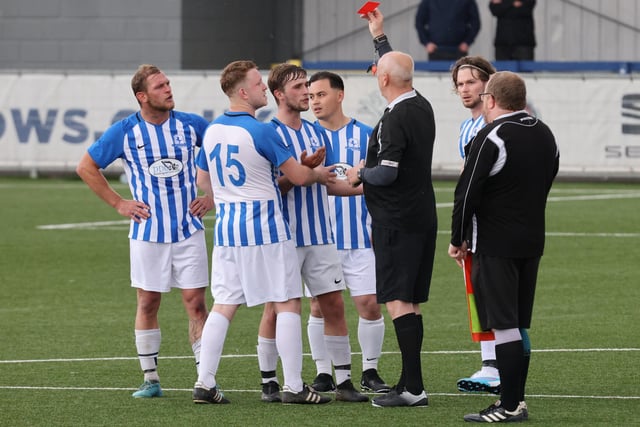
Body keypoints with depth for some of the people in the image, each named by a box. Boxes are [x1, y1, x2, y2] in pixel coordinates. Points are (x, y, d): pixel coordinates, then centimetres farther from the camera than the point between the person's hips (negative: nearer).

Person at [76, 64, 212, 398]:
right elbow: (86, 167, 6)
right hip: (148, 231, 0)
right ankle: (150, 379, 13)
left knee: (195, 302, -3)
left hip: (189, 229, 0)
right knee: (148, 303, 4)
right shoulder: (125, 132, -4)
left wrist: (212, 195, 6)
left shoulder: (190, 124, -1)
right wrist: (118, 203, 2)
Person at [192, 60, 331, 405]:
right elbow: (299, 176, -10)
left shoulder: (212, 131, 6)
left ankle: (205, 383, 4)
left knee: (223, 305, 9)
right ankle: (293, 386, 1)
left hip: (226, 228, 7)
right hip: (264, 228, -6)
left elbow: (203, 180, 18)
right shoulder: (260, 132, -15)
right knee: (287, 303, 1)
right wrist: (320, 173, 12)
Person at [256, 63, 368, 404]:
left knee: (334, 303, 2)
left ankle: (343, 380, 6)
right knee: (276, 308, 0)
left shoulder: (315, 132, 12)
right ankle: (268, 381, 10)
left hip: (320, 234, 6)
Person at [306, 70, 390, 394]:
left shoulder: (365, 135, 3)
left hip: (360, 238, 0)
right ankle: (324, 373, 11)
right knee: (319, 307, 1)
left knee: (369, 304, -3)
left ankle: (370, 372, 10)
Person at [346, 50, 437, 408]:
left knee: (398, 301, -9)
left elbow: (387, 173, -23)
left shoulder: (394, 120, -19)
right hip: (423, 215, 9)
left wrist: (361, 173, -4)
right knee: (412, 303, 13)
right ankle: (409, 384, 18)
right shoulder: (423, 108, 10)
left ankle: (414, 388, -14)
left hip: (396, 220, -9)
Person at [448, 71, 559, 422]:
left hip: (495, 245, -7)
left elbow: (467, 193, -15)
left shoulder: (491, 137, -14)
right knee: (519, 324, 13)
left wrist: (457, 240, -4)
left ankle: (509, 406, -7)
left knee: (504, 324, -6)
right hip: (533, 242, 8)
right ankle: (516, 400, 16)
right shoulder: (545, 136, 11)